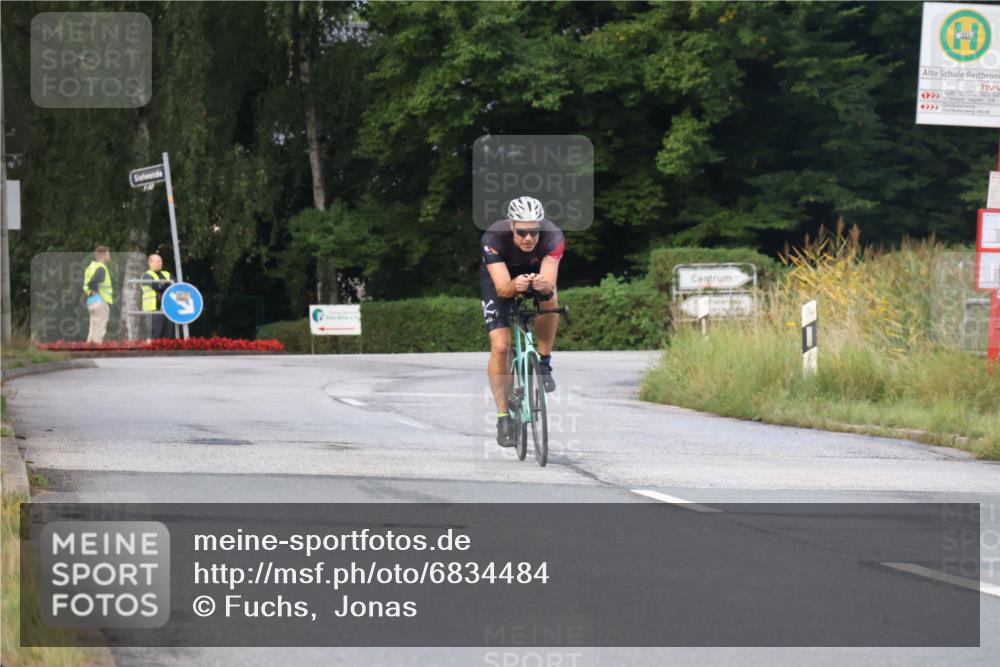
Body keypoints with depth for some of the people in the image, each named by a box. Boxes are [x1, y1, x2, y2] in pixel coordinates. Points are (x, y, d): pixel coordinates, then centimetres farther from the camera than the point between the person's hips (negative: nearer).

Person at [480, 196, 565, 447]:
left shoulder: (553, 236, -34)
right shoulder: (494, 238, -37)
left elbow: (550, 282, -41)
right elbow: (502, 288, -42)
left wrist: (544, 285, -64)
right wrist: (514, 286, -64)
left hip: (535, 273, 1)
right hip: (499, 278, -1)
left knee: (548, 300, -32)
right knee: (500, 346, -14)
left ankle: (544, 363, -9)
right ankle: (503, 415, 0)